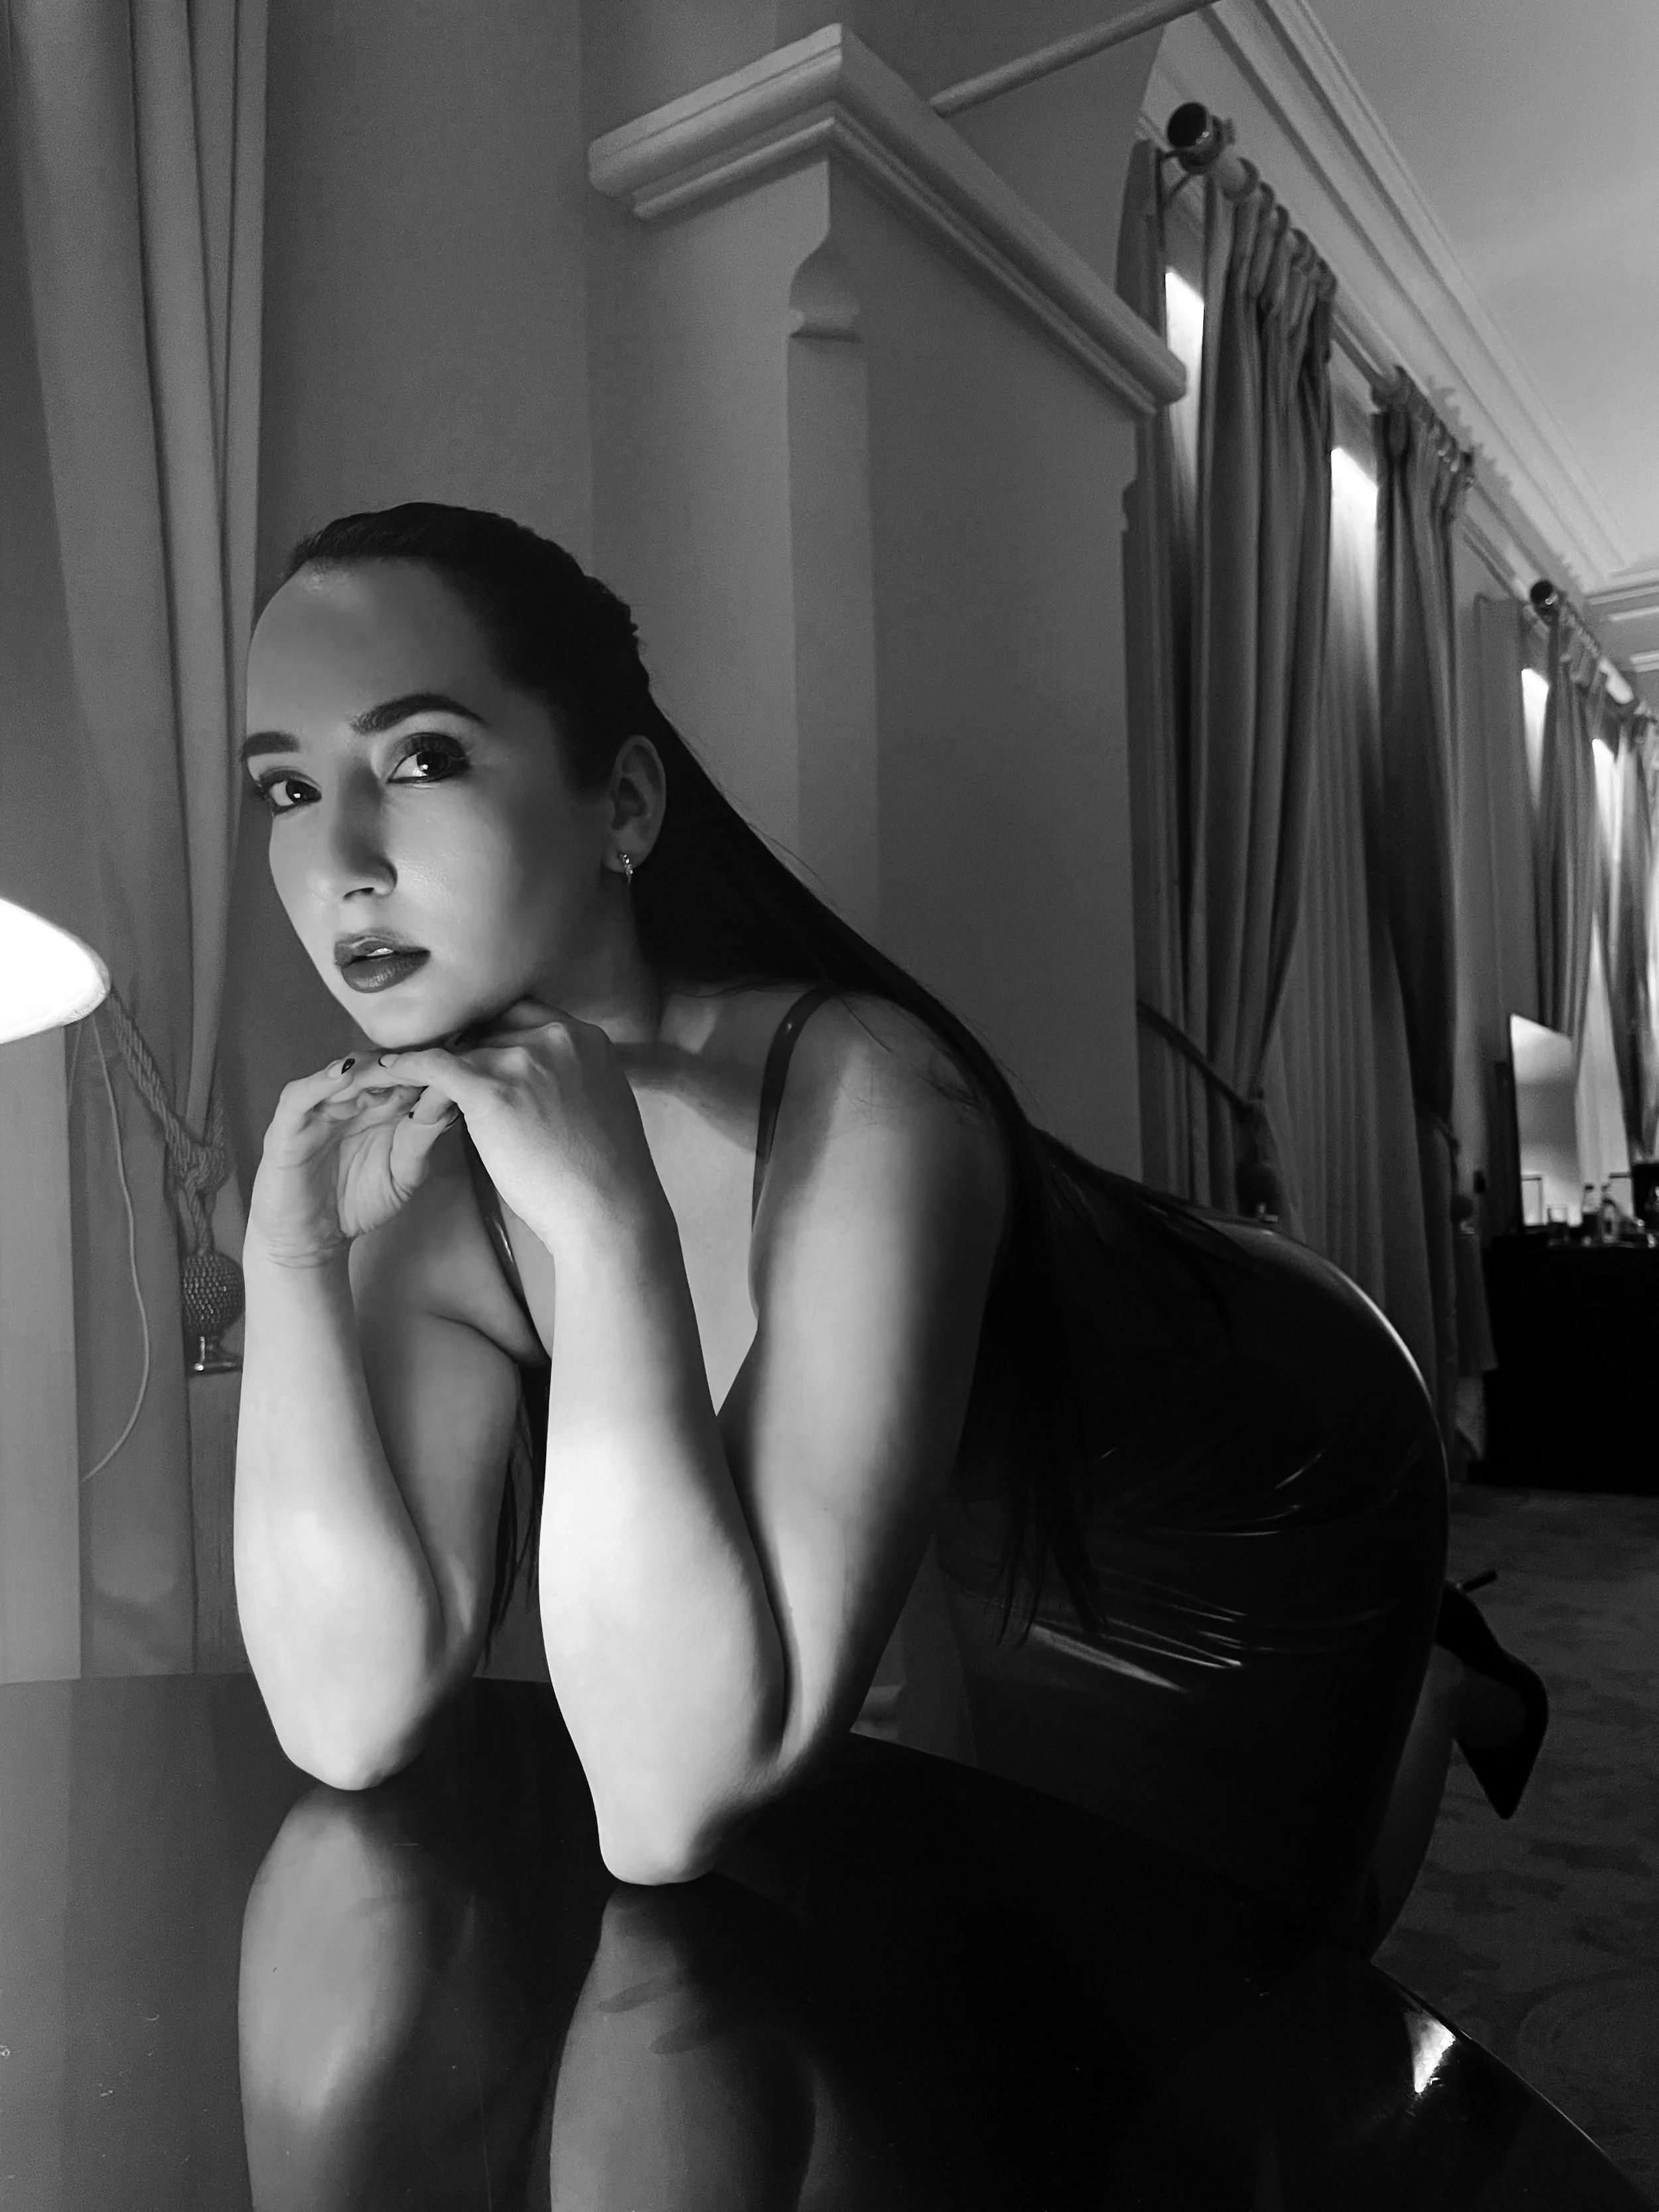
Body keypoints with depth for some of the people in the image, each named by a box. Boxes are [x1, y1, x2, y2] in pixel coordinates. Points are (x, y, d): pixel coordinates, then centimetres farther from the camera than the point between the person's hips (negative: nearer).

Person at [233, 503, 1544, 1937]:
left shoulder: (860, 1108, -41)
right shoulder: (436, 1167, -20)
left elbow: (672, 1810, -44)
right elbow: (353, 1724, -26)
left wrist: (607, 1216, -50)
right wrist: (290, 1253, -34)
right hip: (991, 1540, 5)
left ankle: (1425, 1706, 40)